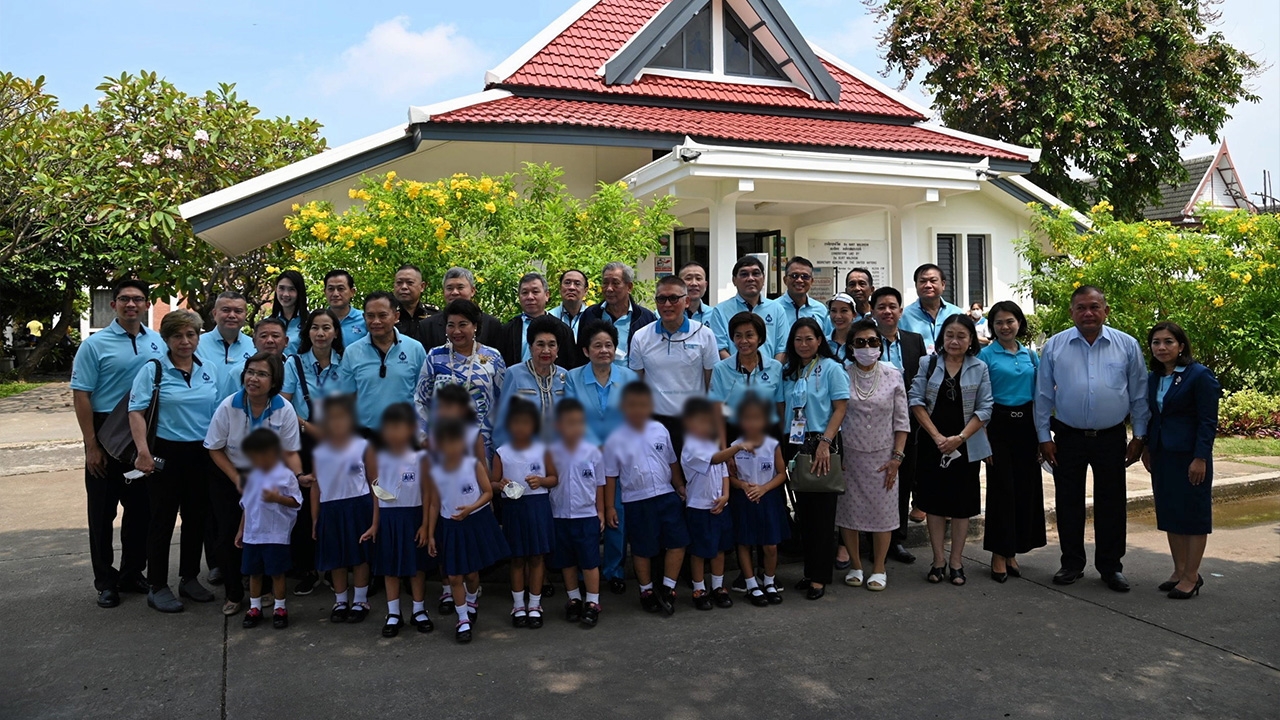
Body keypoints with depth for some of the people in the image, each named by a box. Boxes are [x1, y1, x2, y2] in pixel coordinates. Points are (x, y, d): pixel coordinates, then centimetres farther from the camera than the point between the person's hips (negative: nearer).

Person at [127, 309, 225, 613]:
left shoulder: (212, 370, 8)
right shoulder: (152, 371, -4)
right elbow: (136, 412, -10)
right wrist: (143, 451, -20)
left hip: (202, 454, 4)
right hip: (166, 454, -4)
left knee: (197, 518, 12)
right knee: (162, 519, 2)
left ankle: (189, 578, 26)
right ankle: (157, 587, 12)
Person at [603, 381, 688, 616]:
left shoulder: (660, 430, 1)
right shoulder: (616, 440, -7)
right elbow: (610, 476, -2)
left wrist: (680, 487, 14)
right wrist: (609, 507, -2)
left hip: (666, 495, 3)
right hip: (636, 501, -2)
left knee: (678, 541, -1)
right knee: (643, 549, 10)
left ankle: (667, 589, 14)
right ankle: (647, 591, 29)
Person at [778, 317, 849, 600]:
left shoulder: (830, 368, -3)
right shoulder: (787, 371, 12)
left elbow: (840, 409, -9)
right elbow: (782, 409, 13)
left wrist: (825, 443, -18)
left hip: (822, 445, -5)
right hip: (795, 446, 5)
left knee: (822, 511, -2)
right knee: (803, 510, 9)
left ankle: (820, 576, 5)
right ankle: (809, 570, 19)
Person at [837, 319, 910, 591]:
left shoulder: (893, 375, -1)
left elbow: (901, 420, 1)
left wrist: (897, 457, -4)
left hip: (883, 456, 0)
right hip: (849, 454, 0)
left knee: (883, 512, 4)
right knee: (848, 511, 5)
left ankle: (879, 569, 19)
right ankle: (855, 566, 22)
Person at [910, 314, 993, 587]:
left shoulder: (979, 368, 2)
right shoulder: (929, 363, 2)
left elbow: (985, 408, -2)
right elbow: (916, 400, -3)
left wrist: (960, 438, -12)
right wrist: (937, 436, -12)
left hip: (966, 446, 0)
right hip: (932, 444, 0)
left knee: (962, 504, 5)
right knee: (934, 502, 4)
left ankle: (956, 563, 16)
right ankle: (938, 561, 14)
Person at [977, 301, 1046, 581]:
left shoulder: (1031, 355, 11)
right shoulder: (986, 355, -2)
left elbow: (1038, 394, 13)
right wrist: (983, 437, -12)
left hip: (1026, 425, 5)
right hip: (999, 424, -4)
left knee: (1026, 488, 5)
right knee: (1002, 488, -3)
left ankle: (1012, 552, 18)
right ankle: (999, 555, 8)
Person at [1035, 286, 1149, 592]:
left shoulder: (1127, 345, 1)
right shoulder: (1054, 346, 0)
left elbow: (1139, 395, 5)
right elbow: (1043, 395, 3)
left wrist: (1139, 435, 2)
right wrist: (1044, 437, 0)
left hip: (1111, 439, 0)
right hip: (1068, 438, 0)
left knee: (1111, 505, 7)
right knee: (1068, 503, 8)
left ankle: (1111, 567, 22)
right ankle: (1072, 564, 22)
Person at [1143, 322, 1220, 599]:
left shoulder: (1199, 375, -11)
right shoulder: (1153, 378, 9)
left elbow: (1208, 421, -13)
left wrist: (1200, 457, -17)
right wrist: (1146, 448, 10)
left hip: (1189, 456, -7)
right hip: (1162, 455, 7)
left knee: (1193, 513, 2)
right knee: (1169, 512, 12)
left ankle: (1191, 577, 10)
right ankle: (1179, 571, 23)